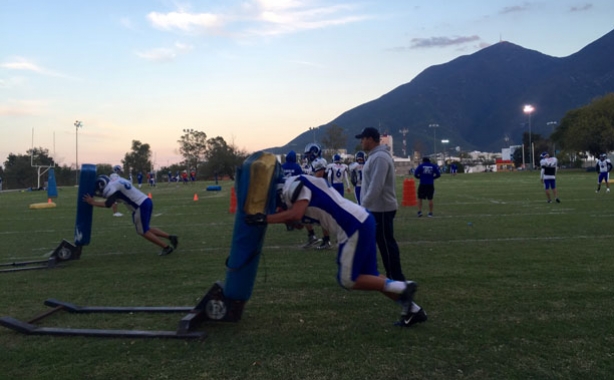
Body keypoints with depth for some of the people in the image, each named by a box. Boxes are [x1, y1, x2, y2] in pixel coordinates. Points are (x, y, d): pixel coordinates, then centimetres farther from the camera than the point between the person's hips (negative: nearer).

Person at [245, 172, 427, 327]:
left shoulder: (296, 184, -6)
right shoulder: (304, 185, 21)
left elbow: (295, 214, -22)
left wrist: (264, 219, -15)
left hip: (355, 227, -10)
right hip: (362, 222, 10)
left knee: (347, 280, 1)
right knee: (369, 276, 17)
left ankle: (402, 287, 2)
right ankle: (413, 310, 21)